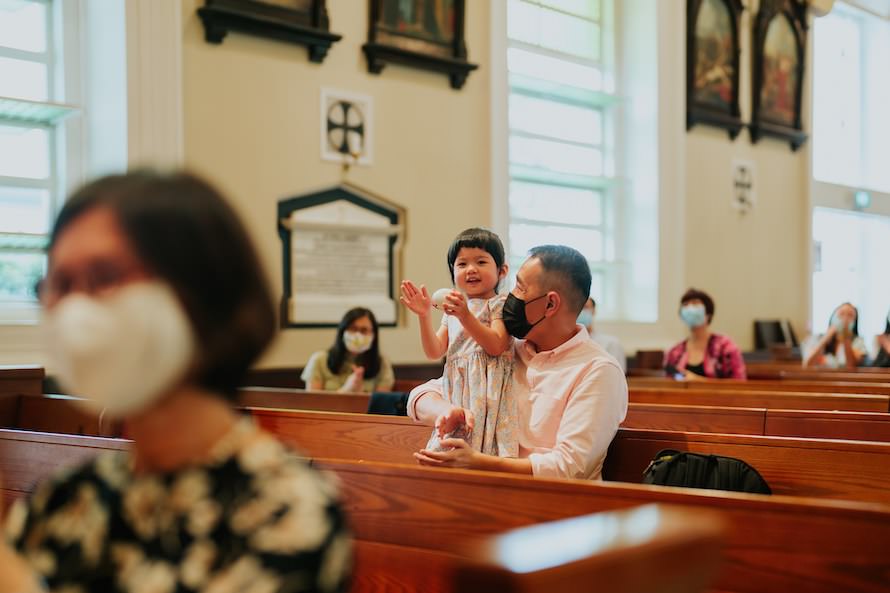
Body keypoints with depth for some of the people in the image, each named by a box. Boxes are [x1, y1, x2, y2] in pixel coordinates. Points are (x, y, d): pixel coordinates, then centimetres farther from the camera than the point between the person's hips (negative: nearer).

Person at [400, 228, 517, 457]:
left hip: (486, 387, -6)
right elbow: (435, 352, 12)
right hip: (456, 390, 6)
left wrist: (466, 316, -21)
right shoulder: (453, 309, 20)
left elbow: (496, 346, -13)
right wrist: (425, 316, -2)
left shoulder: (499, 304, 1)